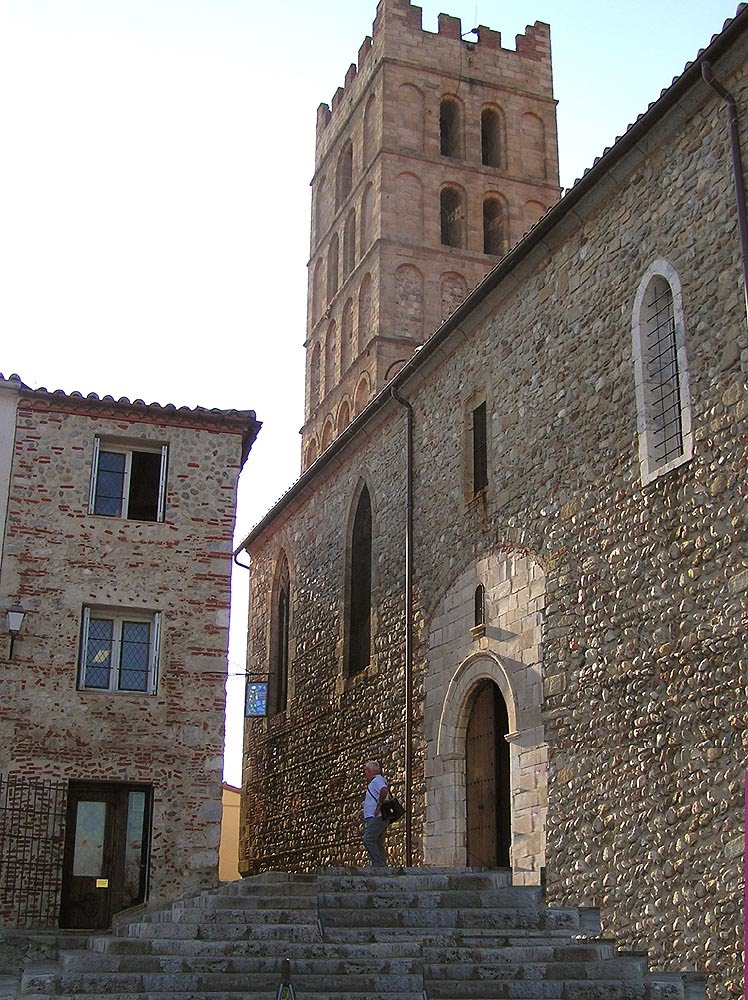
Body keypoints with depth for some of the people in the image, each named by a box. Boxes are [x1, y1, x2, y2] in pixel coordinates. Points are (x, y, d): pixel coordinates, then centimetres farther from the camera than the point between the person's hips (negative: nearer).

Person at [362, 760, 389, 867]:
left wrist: (378, 806, -22)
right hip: (374, 818, 11)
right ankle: (383, 866, 3)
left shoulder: (377, 780, -6)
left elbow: (384, 791, -26)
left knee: (368, 840, -18)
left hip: (377, 817, -11)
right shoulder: (375, 781, 26)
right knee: (378, 844, 7)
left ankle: (379, 864, -23)